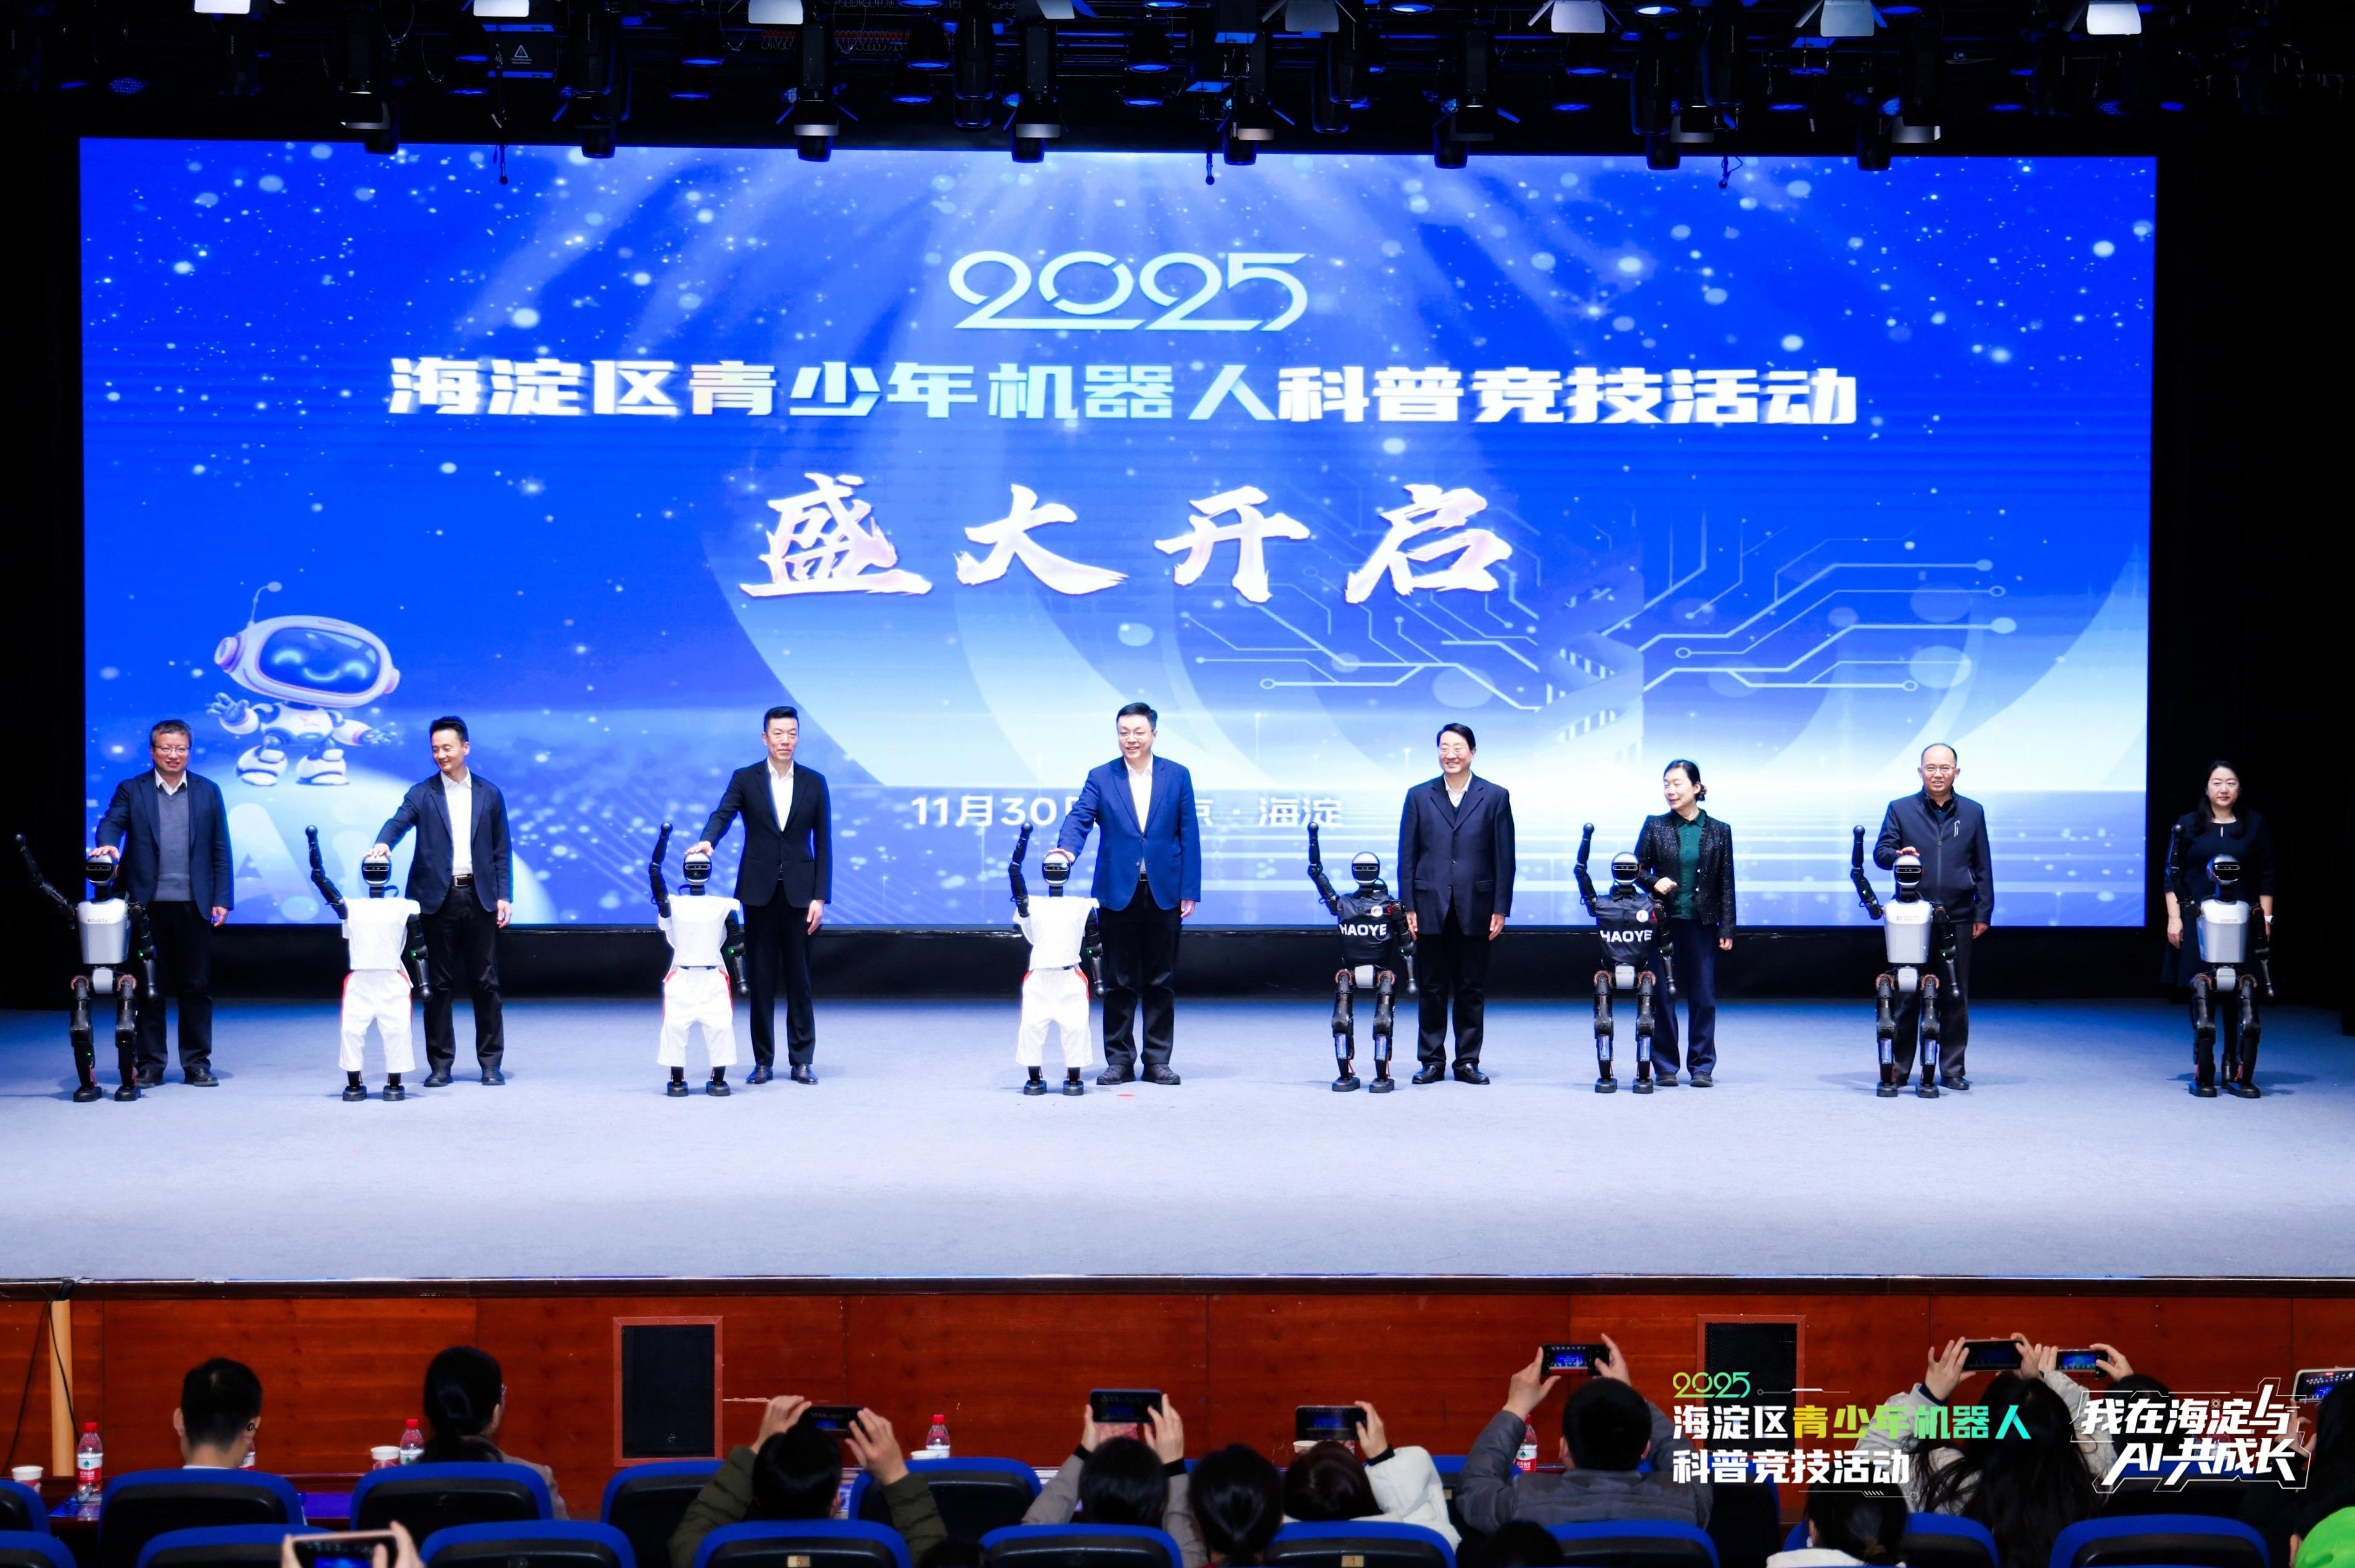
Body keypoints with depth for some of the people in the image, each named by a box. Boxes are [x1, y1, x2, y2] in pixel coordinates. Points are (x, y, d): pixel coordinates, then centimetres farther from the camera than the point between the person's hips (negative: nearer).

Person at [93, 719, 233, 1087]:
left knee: (197, 987, 4)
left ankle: (197, 1063, 12)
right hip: (147, 904, -1)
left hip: (193, 905, 1)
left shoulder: (208, 792, 10)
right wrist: (108, 844, -30)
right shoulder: (131, 791, 8)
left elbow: (221, 850, 8)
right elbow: (112, 822, -7)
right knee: (148, 987, 3)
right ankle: (150, 1064, 10)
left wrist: (222, 899, 1)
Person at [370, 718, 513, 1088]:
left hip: (479, 897, 1)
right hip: (438, 899, -1)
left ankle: (491, 1062, 11)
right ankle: (440, 1064, 9)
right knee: (439, 984, 3)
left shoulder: (490, 794, 9)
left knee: (486, 982, 4)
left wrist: (504, 896, 1)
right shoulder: (422, 794, 5)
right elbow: (399, 821, -13)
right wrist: (383, 843, -35)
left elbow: (501, 851, 9)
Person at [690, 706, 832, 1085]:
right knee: (761, 979, 3)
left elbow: (823, 844, 4)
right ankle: (763, 1061, 9)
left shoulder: (814, 783, 6)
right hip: (759, 892, 0)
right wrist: (707, 841, -34)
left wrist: (820, 897, -3)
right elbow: (722, 815, -11)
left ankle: (802, 1060, 9)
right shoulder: (745, 780, 4)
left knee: (799, 979, 3)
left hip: (800, 893, 0)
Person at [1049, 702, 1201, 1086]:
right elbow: (1080, 817, -9)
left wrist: (1190, 892, -1)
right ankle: (1119, 1060, 12)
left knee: (1161, 982, 5)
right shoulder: (1101, 778, 4)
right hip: (1117, 893, 0)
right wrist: (1066, 849, -32)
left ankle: (1157, 1060, 13)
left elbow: (1189, 835, 5)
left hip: (1163, 893, 0)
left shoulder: (1177, 777, 6)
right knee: (1119, 982, 4)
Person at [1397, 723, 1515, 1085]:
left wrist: (1500, 909, -3)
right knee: (1432, 989, 5)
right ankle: (1432, 1061, 12)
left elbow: (1504, 858, 2)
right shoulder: (1419, 796, 7)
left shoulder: (1495, 797, 5)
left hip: (1475, 908, -1)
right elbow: (1407, 855, 6)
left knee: (1472, 990, 4)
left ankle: (1468, 1061, 12)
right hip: (1431, 908, 1)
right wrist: (1409, 907, -1)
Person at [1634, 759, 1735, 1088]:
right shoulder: (1655, 826, 4)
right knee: (1662, 995, 2)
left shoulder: (1719, 831, 4)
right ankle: (1665, 1067, 10)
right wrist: (1654, 882, -14)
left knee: (1704, 996, 2)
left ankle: (1702, 1066, 10)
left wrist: (1727, 929, 1)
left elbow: (1726, 884, 5)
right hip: (1664, 923, 0)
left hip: (1702, 925, 0)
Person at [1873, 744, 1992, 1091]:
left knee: (1956, 996, 2)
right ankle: (1898, 1069, 5)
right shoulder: (1900, 809, 8)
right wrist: (1897, 855, -19)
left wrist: (1983, 913, 8)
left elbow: (1983, 867, 13)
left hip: (1957, 919, 1)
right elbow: (1880, 852, 5)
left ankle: (1952, 1070, 9)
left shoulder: (1973, 813, 11)